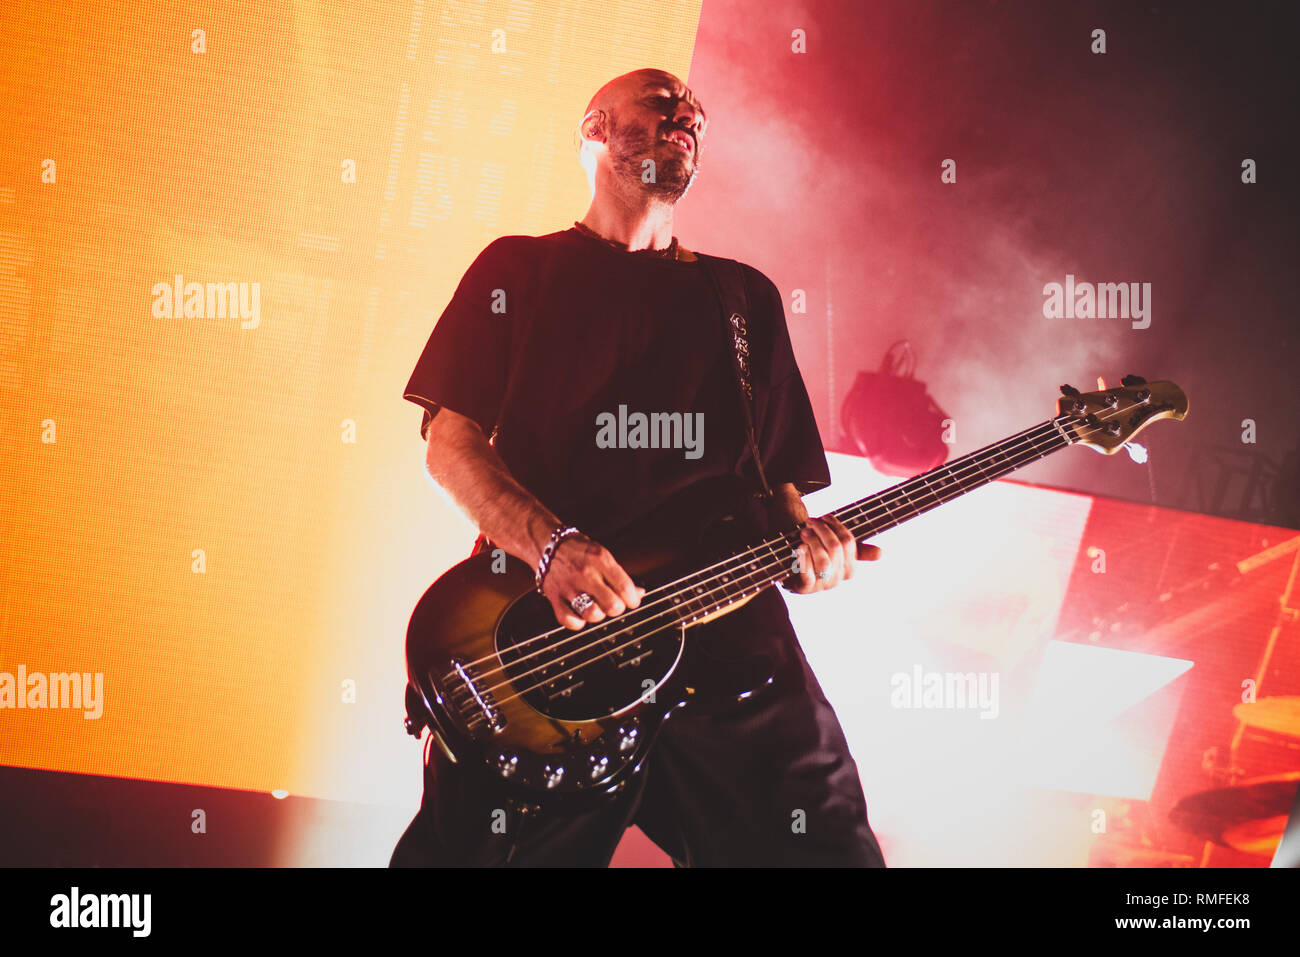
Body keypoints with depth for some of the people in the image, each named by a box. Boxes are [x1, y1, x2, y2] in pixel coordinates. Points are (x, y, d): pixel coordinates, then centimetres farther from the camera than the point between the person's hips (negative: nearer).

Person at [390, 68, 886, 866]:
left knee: (829, 846, -7)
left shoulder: (748, 298, 22)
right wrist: (554, 548, -15)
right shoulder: (519, 270, 12)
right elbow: (450, 441, 2)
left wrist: (801, 539, -2)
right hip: (537, 644, -2)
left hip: (724, 629, 3)